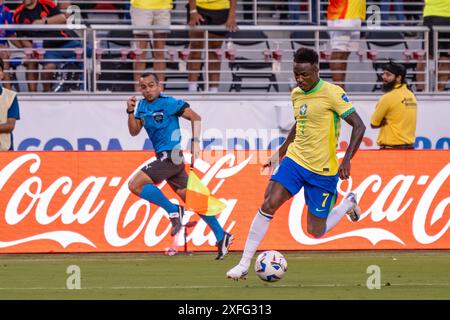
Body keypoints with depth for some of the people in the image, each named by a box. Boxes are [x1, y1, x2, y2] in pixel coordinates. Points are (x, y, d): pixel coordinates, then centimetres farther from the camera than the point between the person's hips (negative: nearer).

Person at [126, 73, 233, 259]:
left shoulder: (168, 103, -10)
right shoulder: (142, 106, 11)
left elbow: (195, 117, -8)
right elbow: (134, 131, 10)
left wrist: (195, 142, -15)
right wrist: (131, 112, -6)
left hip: (171, 155, -8)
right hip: (163, 157, 8)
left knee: (135, 185, -17)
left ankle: (173, 211, -10)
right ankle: (221, 236, 14)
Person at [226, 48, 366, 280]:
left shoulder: (332, 93, -15)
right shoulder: (296, 94, 6)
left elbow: (359, 126, -16)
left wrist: (346, 160, -25)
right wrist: (281, 151, 25)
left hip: (322, 170, -5)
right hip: (295, 159, 5)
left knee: (316, 232, 1)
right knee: (268, 204, -15)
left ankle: (348, 203, 32)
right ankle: (244, 265, -10)